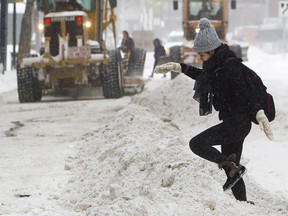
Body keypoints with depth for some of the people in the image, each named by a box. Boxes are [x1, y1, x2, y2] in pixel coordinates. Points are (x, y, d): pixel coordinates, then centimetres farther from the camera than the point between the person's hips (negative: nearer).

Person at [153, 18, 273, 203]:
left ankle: (234, 167, -14)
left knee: (197, 144, -15)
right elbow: (201, 75, 33)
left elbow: (245, 93, -26)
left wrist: (260, 115, -36)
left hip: (238, 123, -10)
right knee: (232, 170, 10)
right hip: (232, 123, 10)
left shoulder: (230, 66, -17)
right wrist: (176, 67, 34)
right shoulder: (216, 66, 11)